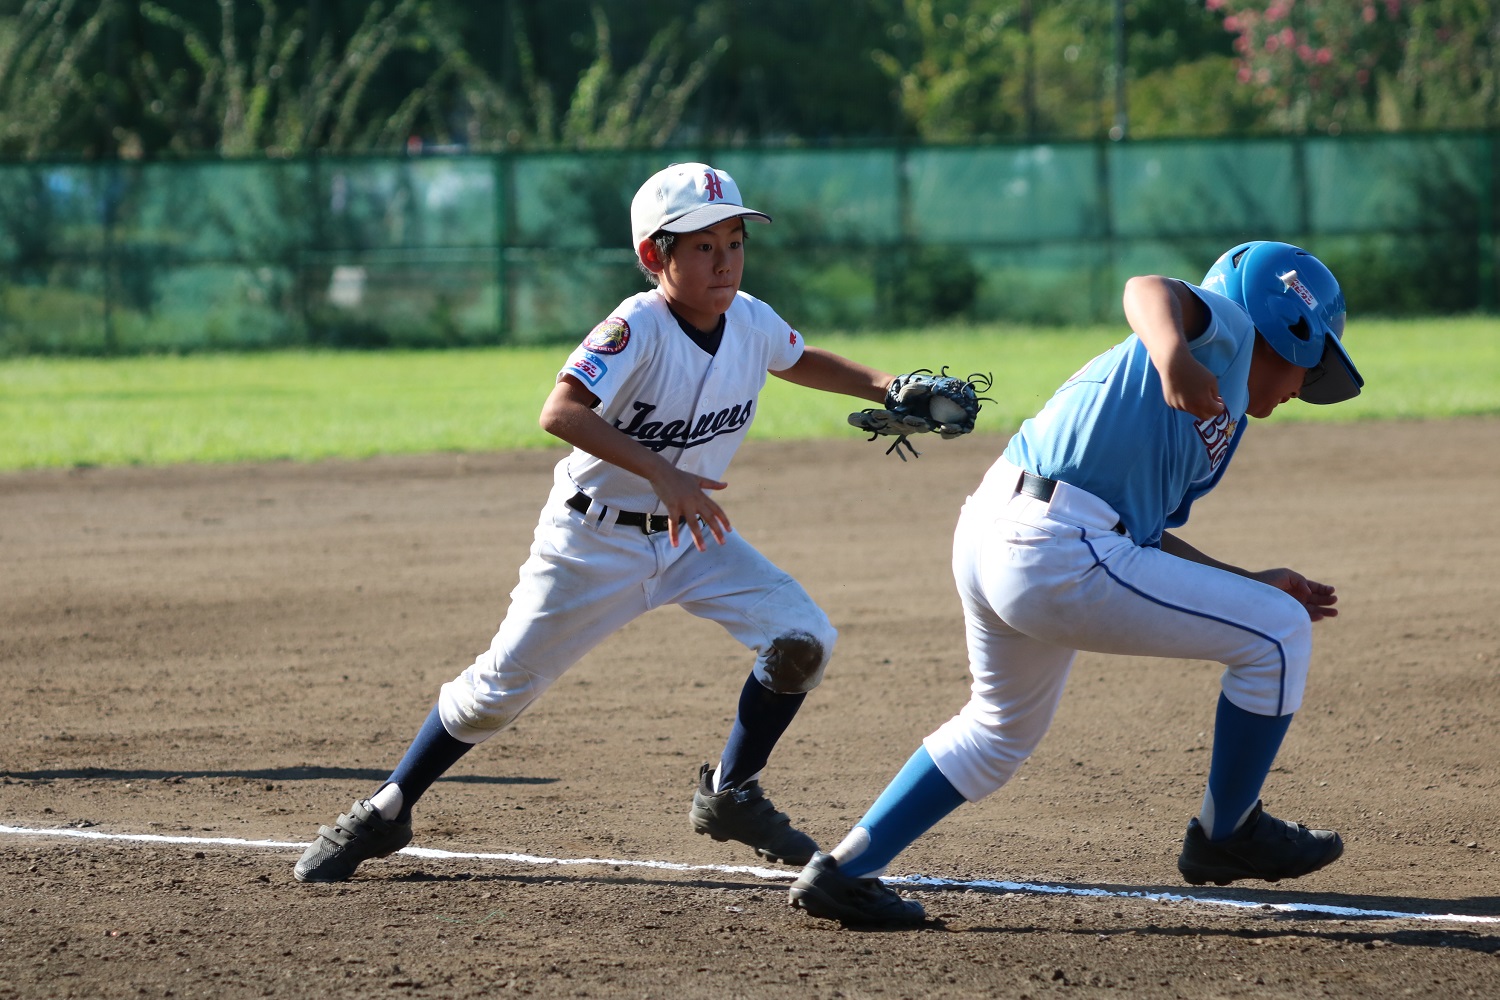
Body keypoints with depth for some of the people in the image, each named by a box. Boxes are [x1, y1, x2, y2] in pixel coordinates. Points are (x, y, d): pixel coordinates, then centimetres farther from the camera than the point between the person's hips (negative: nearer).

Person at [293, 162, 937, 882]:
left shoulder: (752, 322, -6)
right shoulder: (638, 329, -26)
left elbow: (799, 360, 19)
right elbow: (561, 412, -40)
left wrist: (881, 386, 5)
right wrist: (663, 475, -47)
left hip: (692, 534, 5)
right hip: (594, 543, -5)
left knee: (802, 639, -10)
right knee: (499, 688, -1)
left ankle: (729, 797, 9)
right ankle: (383, 815, 18)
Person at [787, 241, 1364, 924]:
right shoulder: (1225, 329, 3)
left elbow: (1148, 539, 29)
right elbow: (1148, 289, -20)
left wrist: (1250, 585, 32)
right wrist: (1173, 356, -40)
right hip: (1058, 554, -10)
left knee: (1002, 730, 32)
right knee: (1278, 634, 1)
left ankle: (842, 871, 31)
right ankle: (1226, 836, 15)